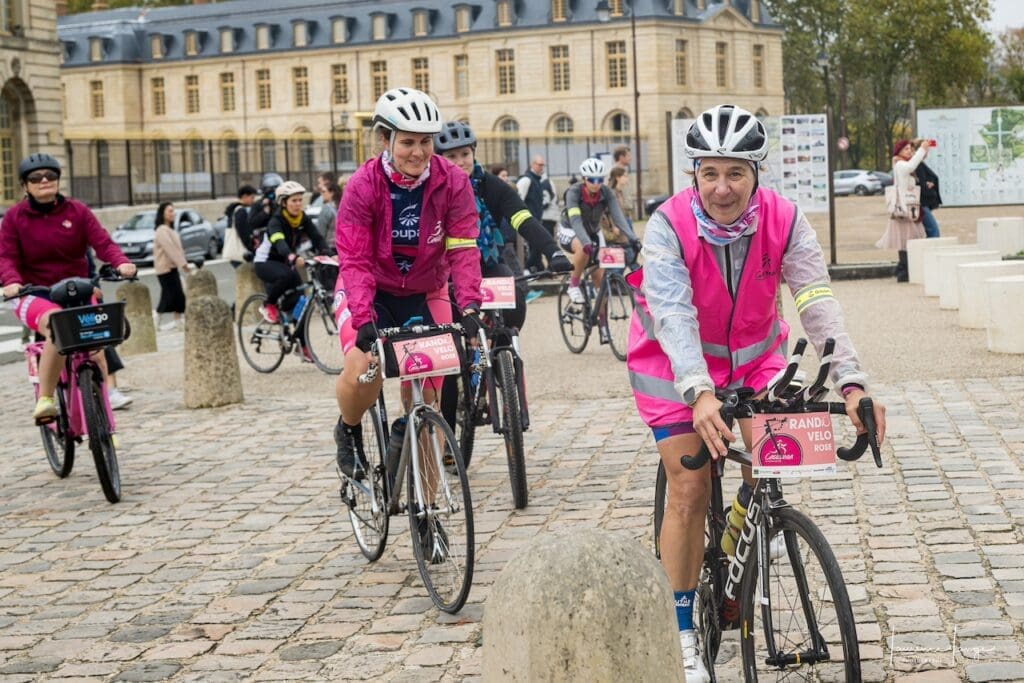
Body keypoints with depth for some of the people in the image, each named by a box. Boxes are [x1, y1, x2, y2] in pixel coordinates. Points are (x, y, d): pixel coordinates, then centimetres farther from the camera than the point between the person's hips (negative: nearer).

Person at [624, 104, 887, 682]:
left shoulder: (785, 221, -21)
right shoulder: (669, 226, -28)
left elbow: (818, 305, -29)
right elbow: (673, 315, -39)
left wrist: (852, 383, -43)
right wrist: (699, 393, -55)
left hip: (753, 355, 3)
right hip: (677, 364, -3)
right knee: (689, 491, -8)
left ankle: (733, 558, 14)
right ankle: (682, 634, 4)